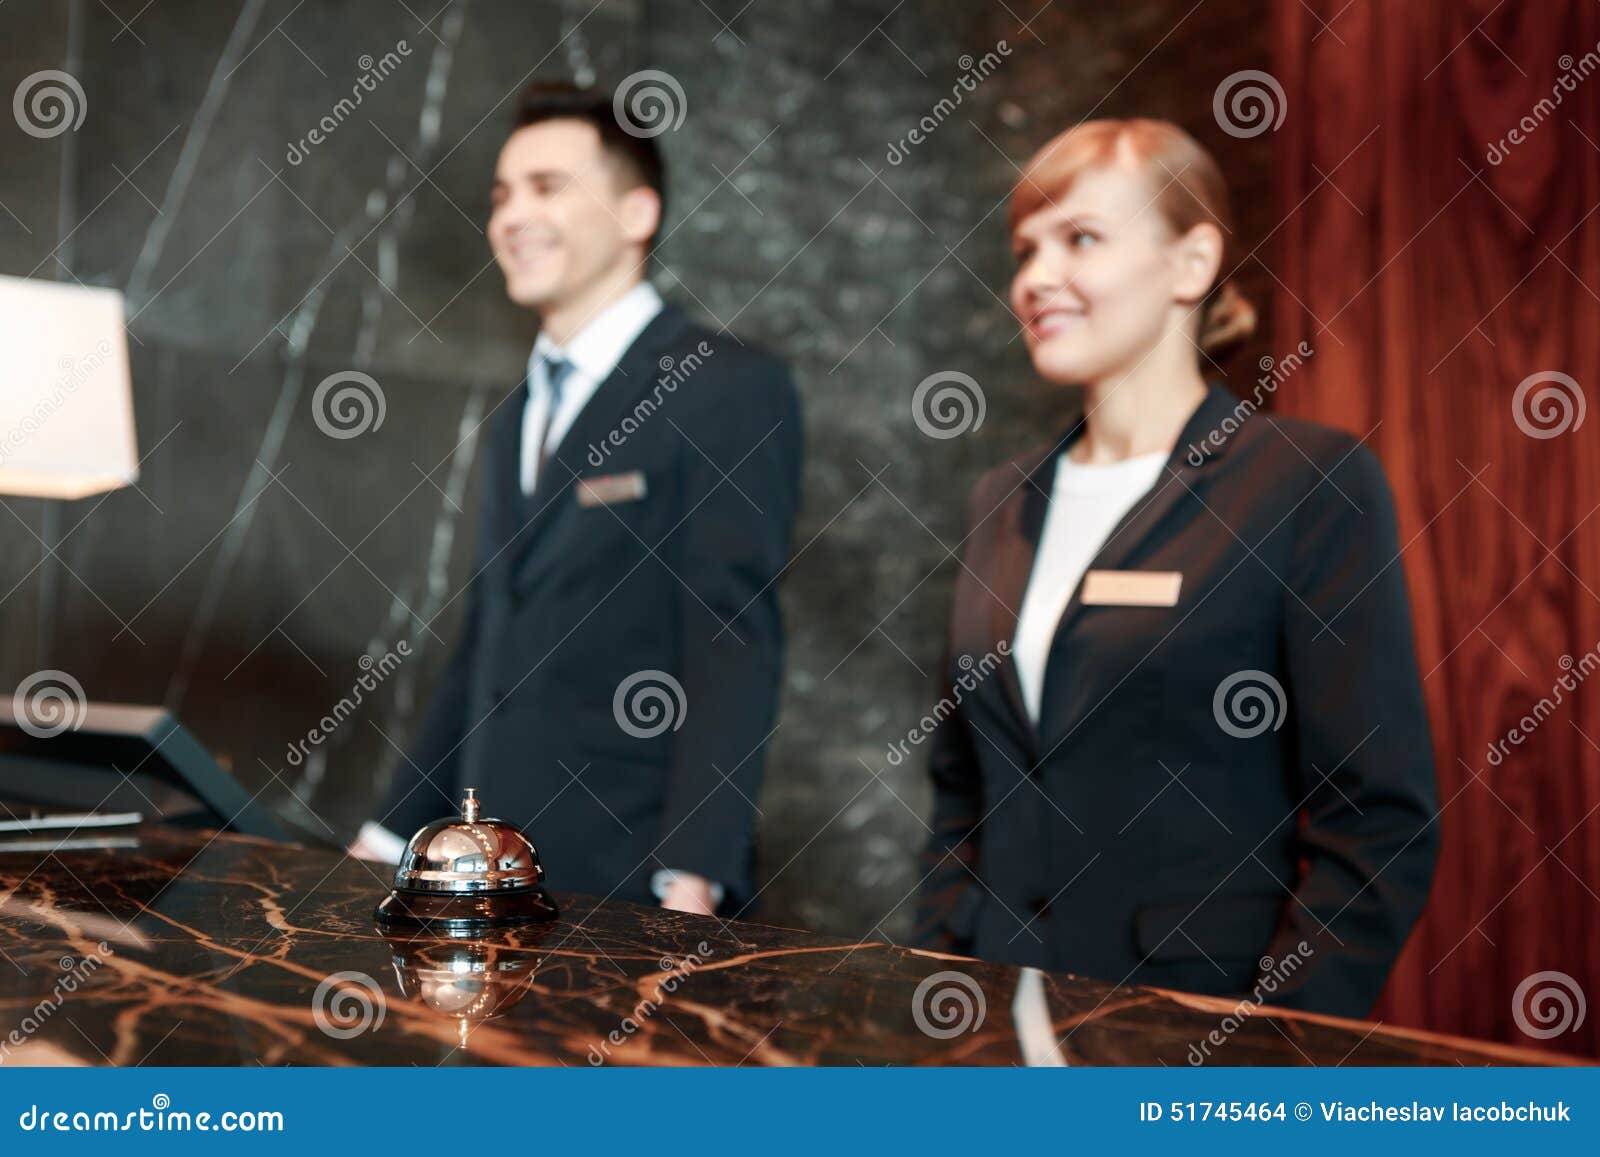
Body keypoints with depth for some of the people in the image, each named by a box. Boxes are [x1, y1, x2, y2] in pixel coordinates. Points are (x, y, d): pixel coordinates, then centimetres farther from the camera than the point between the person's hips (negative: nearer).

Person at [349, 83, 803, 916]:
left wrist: (690, 880, -21)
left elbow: (732, 644, -15)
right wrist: (391, 836, 16)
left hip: (631, 883, -6)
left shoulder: (729, 388, -7)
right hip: (494, 879, 7)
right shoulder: (517, 419, 17)